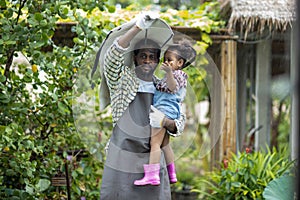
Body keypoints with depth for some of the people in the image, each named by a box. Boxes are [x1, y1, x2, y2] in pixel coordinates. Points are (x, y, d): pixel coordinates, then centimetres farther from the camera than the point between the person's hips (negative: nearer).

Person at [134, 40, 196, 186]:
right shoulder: (172, 74, 23)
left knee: (154, 142, -16)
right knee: (164, 144, 17)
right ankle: (171, 174, 22)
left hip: (164, 110, -11)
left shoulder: (178, 74, -7)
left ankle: (152, 176, -23)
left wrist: (169, 73, -43)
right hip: (166, 113, 11)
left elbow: (173, 87, -27)